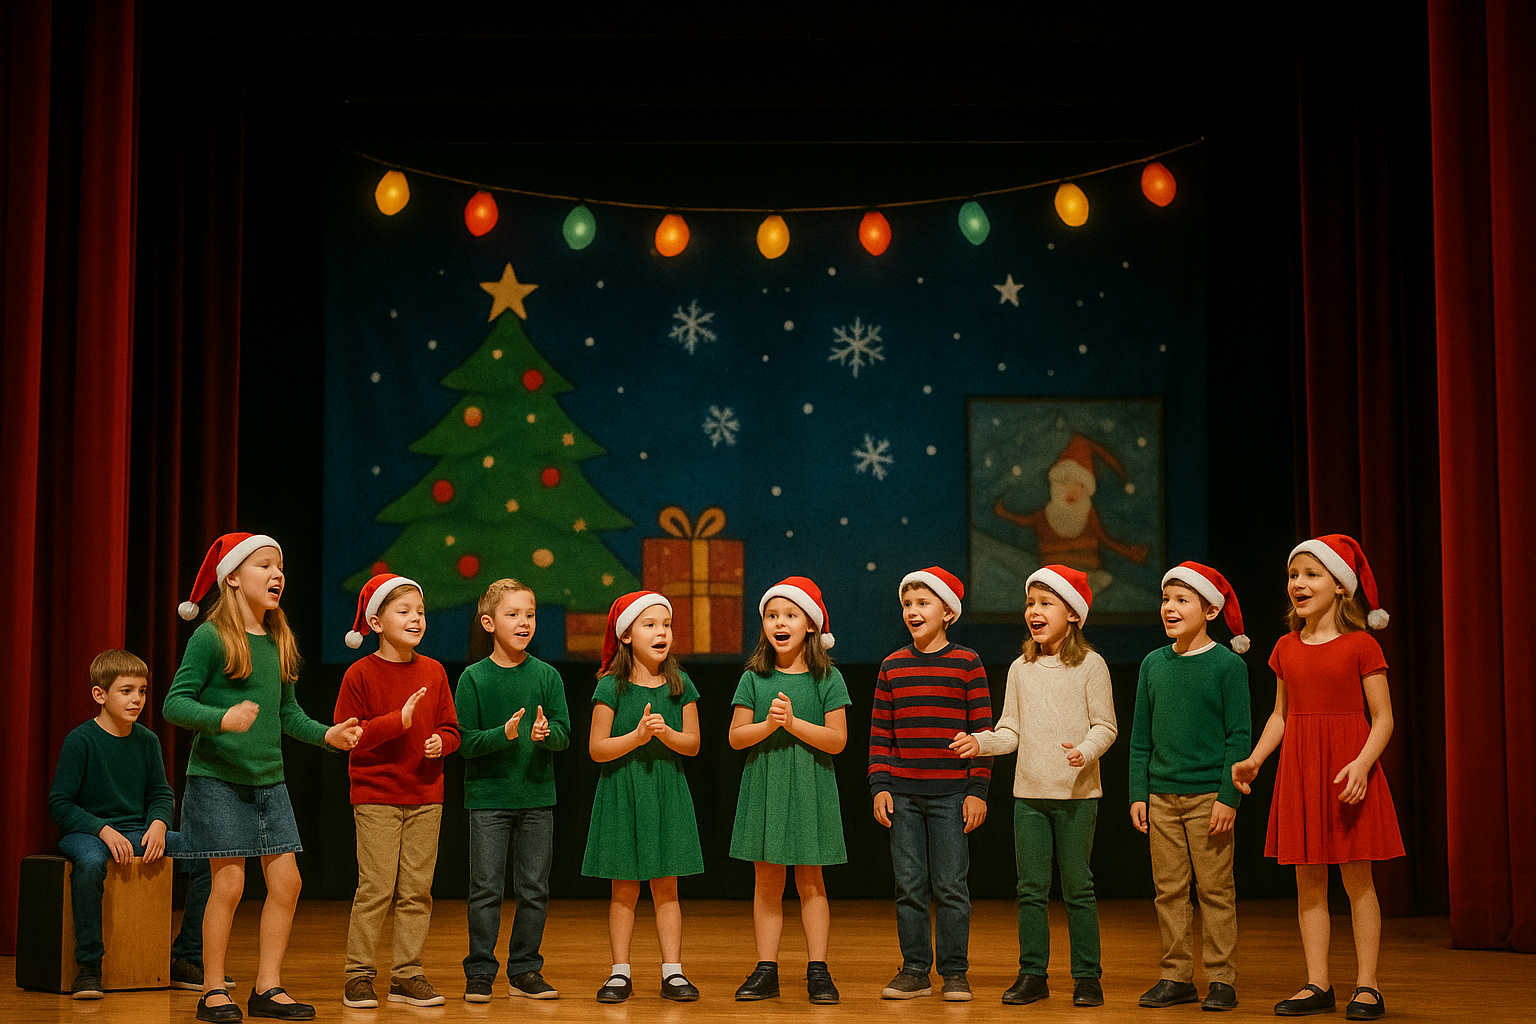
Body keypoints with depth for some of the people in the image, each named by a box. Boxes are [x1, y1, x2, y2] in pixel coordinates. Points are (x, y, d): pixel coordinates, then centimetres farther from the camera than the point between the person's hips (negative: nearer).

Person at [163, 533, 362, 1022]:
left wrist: (327, 734, 2)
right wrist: (222, 719, -29)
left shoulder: (279, 642, 11)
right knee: (229, 881, -6)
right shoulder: (211, 638, -9)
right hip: (217, 779, -7)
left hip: (269, 780, 7)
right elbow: (175, 703, -14)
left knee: (286, 880, 3)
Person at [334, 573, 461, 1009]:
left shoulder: (433, 672, 8)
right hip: (376, 797, -4)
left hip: (426, 797, 4)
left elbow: (451, 728, 13)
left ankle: (407, 975, 14)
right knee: (376, 888, -6)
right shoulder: (360, 673, -5)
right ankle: (358, 976, 5)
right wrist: (398, 721, -19)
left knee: (417, 890, 5)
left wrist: (440, 742, -10)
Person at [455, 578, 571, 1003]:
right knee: (486, 889, 0)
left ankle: (525, 970, 17)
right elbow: (465, 740, -7)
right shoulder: (474, 677, -3)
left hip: (537, 796, 3)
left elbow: (564, 735, 1)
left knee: (534, 889, 6)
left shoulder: (547, 676, 4)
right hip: (488, 796, -2)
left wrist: (545, 733, -21)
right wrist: (503, 734, -22)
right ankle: (480, 972, 11)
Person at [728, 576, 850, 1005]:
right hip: (764, 787, 2)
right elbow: (736, 736, 0)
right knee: (767, 880, 5)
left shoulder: (827, 678, -2)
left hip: (810, 788, -2)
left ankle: (818, 970, 8)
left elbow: (837, 740, -8)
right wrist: (769, 724, -17)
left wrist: (793, 722, -18)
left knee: (810, 880, 3)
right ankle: (766, 970, 11)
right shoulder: (754, 678, 3)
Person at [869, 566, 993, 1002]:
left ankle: (954, 971, 11)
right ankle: (914, 970, 16)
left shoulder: (967, 663, -1)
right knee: (909, 886, 6)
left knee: (950, 886, 1)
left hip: (951, 794, -3)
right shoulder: (892, 667, 8)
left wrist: (977, 790, -7)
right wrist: (880, 786, 1)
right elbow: (880, 733, 10)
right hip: (903, 795, 3)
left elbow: (982, 731, -2)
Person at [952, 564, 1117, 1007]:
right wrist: (981, 742, -8)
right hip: (1029, 792, 4)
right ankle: (1032, 974, 16)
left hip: (1077, 792, -4)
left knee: (1077, 887, 2)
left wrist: (1086, 750, -23)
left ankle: (1087, 976, 12)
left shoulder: (1090, 664, -3)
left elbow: (1105, 725, -5)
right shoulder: (1021, 668, 9)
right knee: (1031, 887, 6)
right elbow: (1011, 732, 9)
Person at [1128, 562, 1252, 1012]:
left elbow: (1239, 736, -6)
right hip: (1162, 797, 4)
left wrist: (1228, 797, -12)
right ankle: (1176, 977, 16)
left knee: (1215, 890, 0)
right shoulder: (1153, 664, 8)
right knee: (1169, 890, 7)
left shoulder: (1228, 664, -4)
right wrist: (1138, 794, 6)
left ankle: (1222, 979, 9)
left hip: (1208, 796, -4)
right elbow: (1141, 737, 12)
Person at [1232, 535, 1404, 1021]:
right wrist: (1253, 759, 5)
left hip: (1347, 768, -5)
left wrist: (1362, 763, -20)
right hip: (1298, 771, 5)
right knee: (1309, 881, 7)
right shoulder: (1286, 649, 9)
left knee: (1357, 879, 1)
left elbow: (1383, 717, -6)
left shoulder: (1361, 646, -6)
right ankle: (1318, 985, 14)